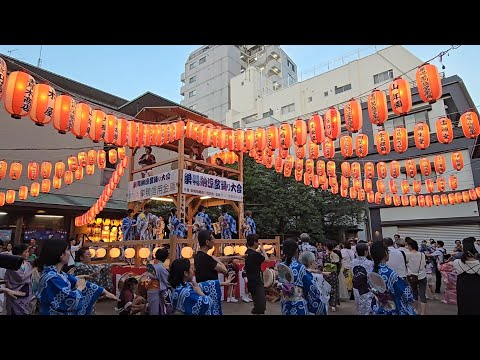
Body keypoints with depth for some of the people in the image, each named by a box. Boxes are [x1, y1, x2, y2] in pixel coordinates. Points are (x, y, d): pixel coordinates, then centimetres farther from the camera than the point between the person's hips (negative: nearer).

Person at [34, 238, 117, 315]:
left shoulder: (58, 273, 2)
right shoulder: (51, 278, -25)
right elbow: (72, 301, -25)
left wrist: (104, 291, 5)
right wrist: (80, 288, -5)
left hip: (65, 311, 8)